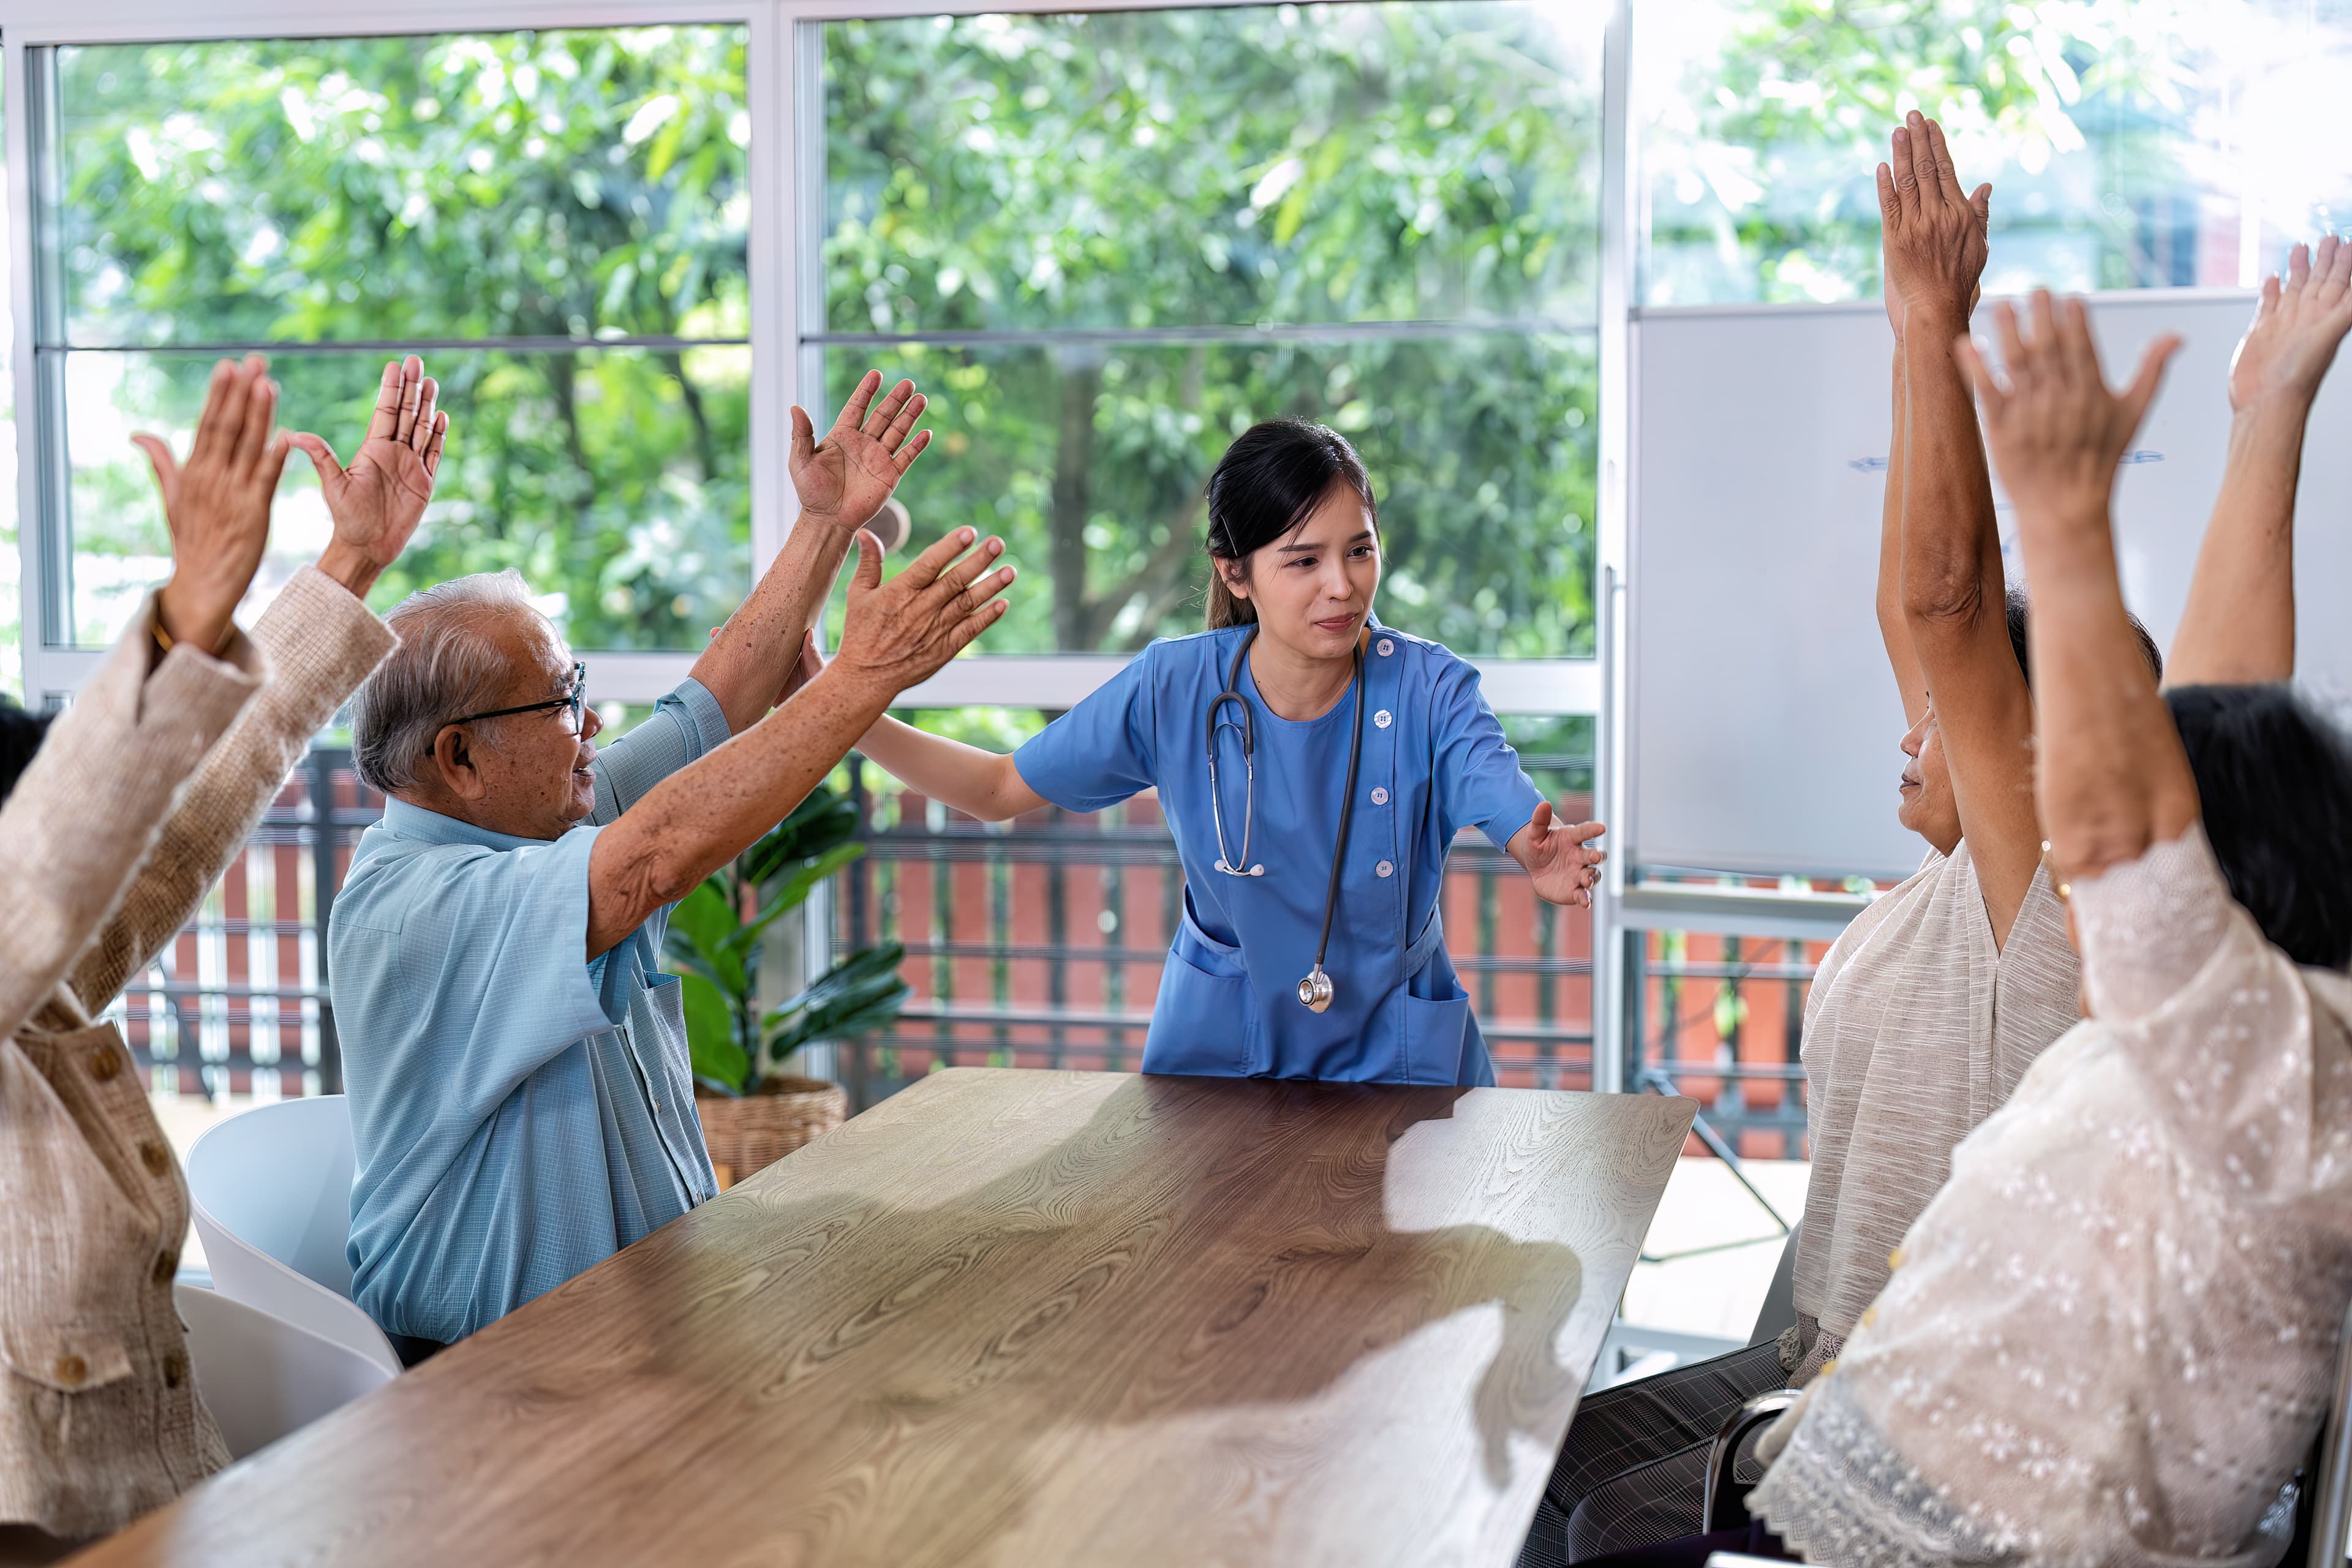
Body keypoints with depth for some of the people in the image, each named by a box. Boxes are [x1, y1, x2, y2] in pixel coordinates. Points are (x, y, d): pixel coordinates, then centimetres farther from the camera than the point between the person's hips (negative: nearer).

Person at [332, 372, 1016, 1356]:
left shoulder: (546, 825, 7)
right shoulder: (404, 904, -21)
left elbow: (713, 710, 13)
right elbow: (662, 855, -32)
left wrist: (827, 523, 9)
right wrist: (866, 673, -29)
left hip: (654, 1305, 9)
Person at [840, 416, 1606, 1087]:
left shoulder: (1428, 689, -11)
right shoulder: (1173, 689, -8)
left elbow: (1518, 814, -26)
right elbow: (1000, 789, 2)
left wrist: (1546, 853, -51)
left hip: (1392, 1057, -1)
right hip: (1220, 1055, 1)